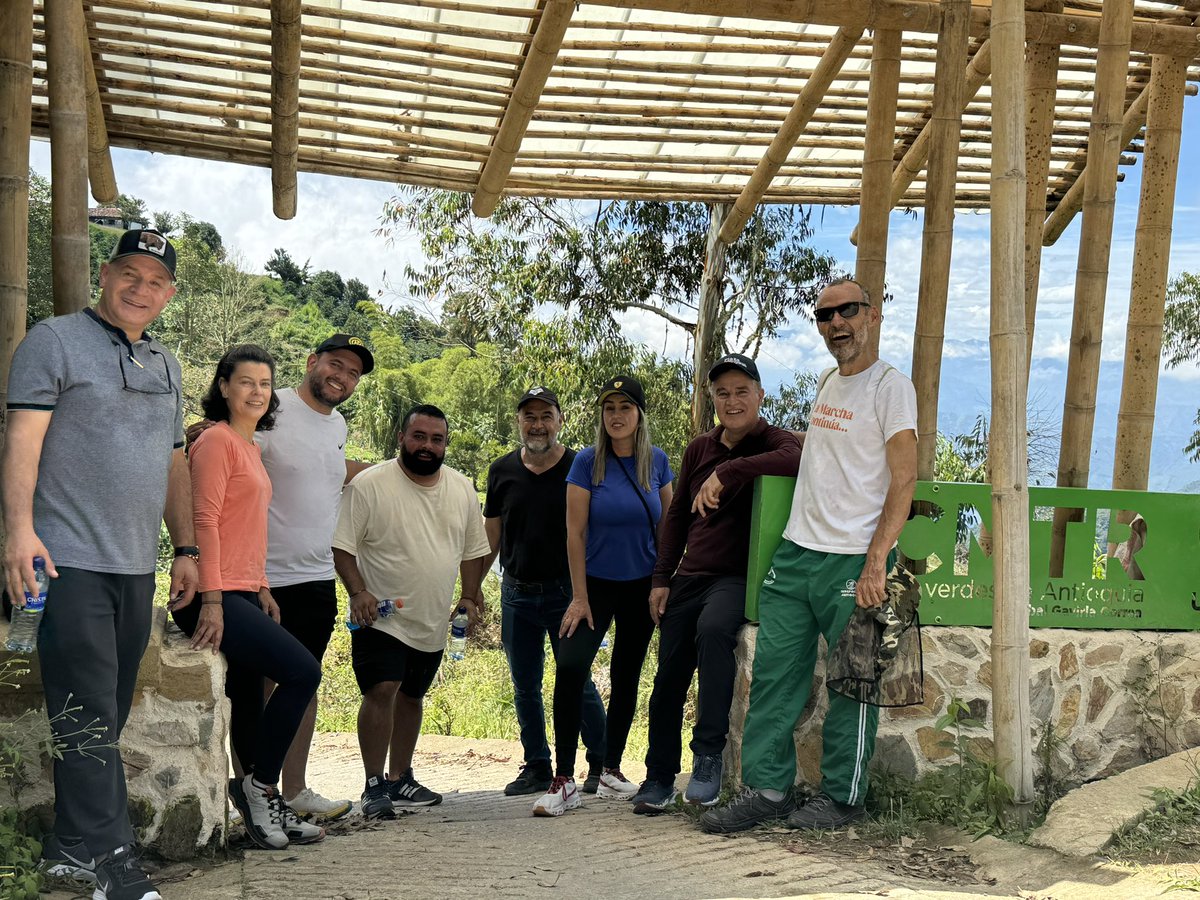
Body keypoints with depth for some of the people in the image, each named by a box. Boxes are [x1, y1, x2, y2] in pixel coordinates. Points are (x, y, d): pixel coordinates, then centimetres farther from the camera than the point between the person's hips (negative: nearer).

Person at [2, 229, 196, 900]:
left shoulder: (167, 366, 20)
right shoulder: (56, 341, 0)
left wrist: (186, 549, 18)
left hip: (138, 566, 7)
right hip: (70, 561, -7)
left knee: (108, 715, 9)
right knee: (89, 713, -7)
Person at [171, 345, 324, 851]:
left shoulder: (250, 446, 20)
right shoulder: (217, 440, -8)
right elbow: (205, 522, -14)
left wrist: (261, 589, 18)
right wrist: (212, 600, -19)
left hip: (242, 595, 9)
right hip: (214, 597, -9)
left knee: (248, 709, 10)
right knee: (302, 671, -16)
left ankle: (267, 809, 15)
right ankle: (259, 785, -4)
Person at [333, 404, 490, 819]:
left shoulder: (463, 490, 6)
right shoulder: (369, 484, -11)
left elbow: (472, 550, 15)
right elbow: (342, 546, -11)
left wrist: (469, 597, 7)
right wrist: (357, 592, -22)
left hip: (433, 622, 6)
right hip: (381, 618, -5)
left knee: (411, 696, 15)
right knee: (381, 691, -16)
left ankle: (401, 779, 27)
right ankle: (374, 786, -6)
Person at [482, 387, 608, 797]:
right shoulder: (502, 471, 5)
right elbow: (491, 536, 11)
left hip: (566, 592, -4)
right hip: (517, 594, 4)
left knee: (577, 682, 0)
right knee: (525, 687, 10)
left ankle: (601, 764, 15)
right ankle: (537, 768, 23)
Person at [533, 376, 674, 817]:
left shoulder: (657, 462, -2)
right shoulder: (587, 462, -9)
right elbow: (575, 532, -9)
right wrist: (579, 597, -11)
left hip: (643, 583, 3)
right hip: (597, 582, -3)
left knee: (626, 674, 10)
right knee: (570, 666, -19)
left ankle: (611, 771, 23)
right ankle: (563, 780, -13)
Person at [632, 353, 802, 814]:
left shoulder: (771, 441, -5)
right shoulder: (699, 449, 13)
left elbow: (797, 458, -31)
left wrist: (727, 473, -30)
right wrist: (662, 578, 11)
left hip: (737, 577, -6)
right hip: (688, 578, 6)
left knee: (713, 629, -37)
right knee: (668, 677, 6)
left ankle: (709, 754, -28)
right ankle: (659, 778, 23)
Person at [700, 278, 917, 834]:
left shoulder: (891, 387, -7)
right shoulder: (826, 382, 16)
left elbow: (903, 481, -13)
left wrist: (875, 563, -20)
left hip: (853, 561, -7)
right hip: (795, 552, 7)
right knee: (774, 672, 5)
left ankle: (841, 795, 13)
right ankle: (767, 788, 12)